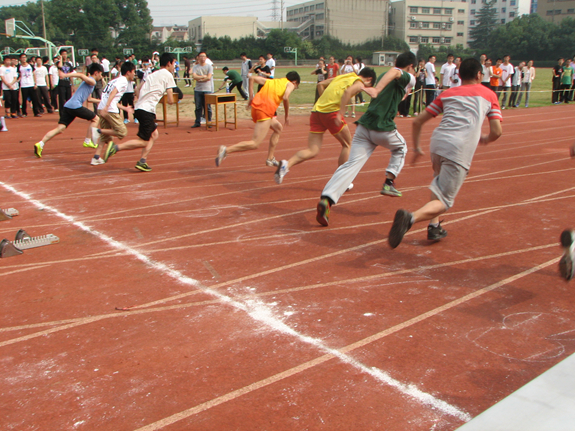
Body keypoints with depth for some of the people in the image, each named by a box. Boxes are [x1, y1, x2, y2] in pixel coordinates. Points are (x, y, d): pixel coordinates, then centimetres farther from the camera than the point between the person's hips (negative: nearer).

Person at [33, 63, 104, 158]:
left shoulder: (88, 82, 30)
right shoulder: (92, 81, 0)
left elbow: (89, 99, 38)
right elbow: (81, 75, -18)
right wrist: (66, 75, -29)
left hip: (67, 106, 9)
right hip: (75, 106, -9)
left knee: (60, 129, 0)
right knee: (95, 119, 8)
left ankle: (40, 144, -10)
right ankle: (88, 141, 10)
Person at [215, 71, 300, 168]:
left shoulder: (271, 81, 29)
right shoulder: (290, 84, 11)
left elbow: (252, 78, 23)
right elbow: (285, 97, -10)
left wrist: (251, 96, 19)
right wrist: (287, 115, -2)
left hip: (256, 106, 9)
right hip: (265, 110, -8)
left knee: (278, 128, 29)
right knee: (255, 144, -10)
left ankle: (270, 159, 28)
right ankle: (226, 150, -22)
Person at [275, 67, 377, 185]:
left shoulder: (341, 76, 26)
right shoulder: (359, 84, 4)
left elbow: (320, 84, 26)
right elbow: (347, 92, -17)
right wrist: (340, 114, -23)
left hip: (316, 110, 6)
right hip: (332, 112, -6)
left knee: (312, 151, 4)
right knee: (347, 144, 15)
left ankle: (286, 164, -21)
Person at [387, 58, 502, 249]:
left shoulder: (447, 94, 23)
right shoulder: (489, 95, 17)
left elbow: (417, 121, 19)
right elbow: (496, 132, 8)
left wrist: (417, 148, 29)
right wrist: (485, 139, 30)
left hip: (437, 142, 4)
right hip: (460, 150, -4)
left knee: (440, 184, 31)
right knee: (444, 201, -3)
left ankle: (434, 226, 20)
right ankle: (410, 218, -31)